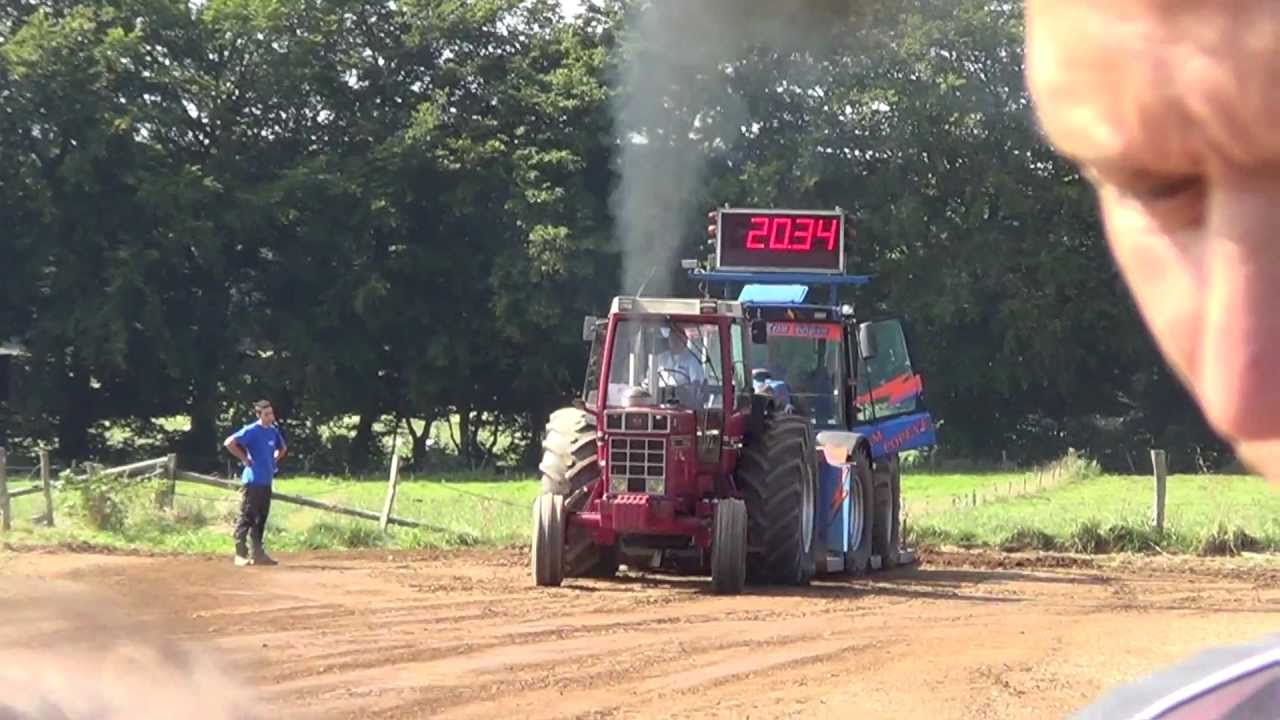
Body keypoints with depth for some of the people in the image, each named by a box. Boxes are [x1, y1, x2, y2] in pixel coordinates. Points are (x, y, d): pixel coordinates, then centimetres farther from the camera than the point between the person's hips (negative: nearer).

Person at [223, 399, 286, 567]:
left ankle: (258, 553, 17)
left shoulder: (274, 431, 11)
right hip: (252, 481, -8)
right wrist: (244, 459, -15)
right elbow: (229, 443, -21)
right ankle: (241, 554, -5)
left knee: (261, 518, 11)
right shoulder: (251, 431, -12)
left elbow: (282, 448, 31)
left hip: (266, 481, 8)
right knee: (247, 518, -6)